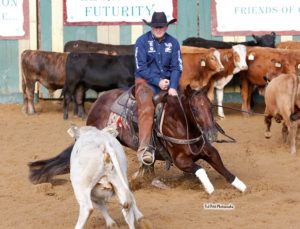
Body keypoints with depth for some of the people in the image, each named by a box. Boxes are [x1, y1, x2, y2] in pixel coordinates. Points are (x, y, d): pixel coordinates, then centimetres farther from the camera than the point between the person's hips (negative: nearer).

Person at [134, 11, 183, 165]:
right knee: (146, 109, -29)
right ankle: (144, 148, -37)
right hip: (146, 81, -4)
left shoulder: (173, 43, 6)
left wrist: (173, 87, -14)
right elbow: (141, 67, -8)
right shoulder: (142, 41, -3)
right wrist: (158, 81, -17)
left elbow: (177, 67, 2)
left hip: (167, 82, 4)